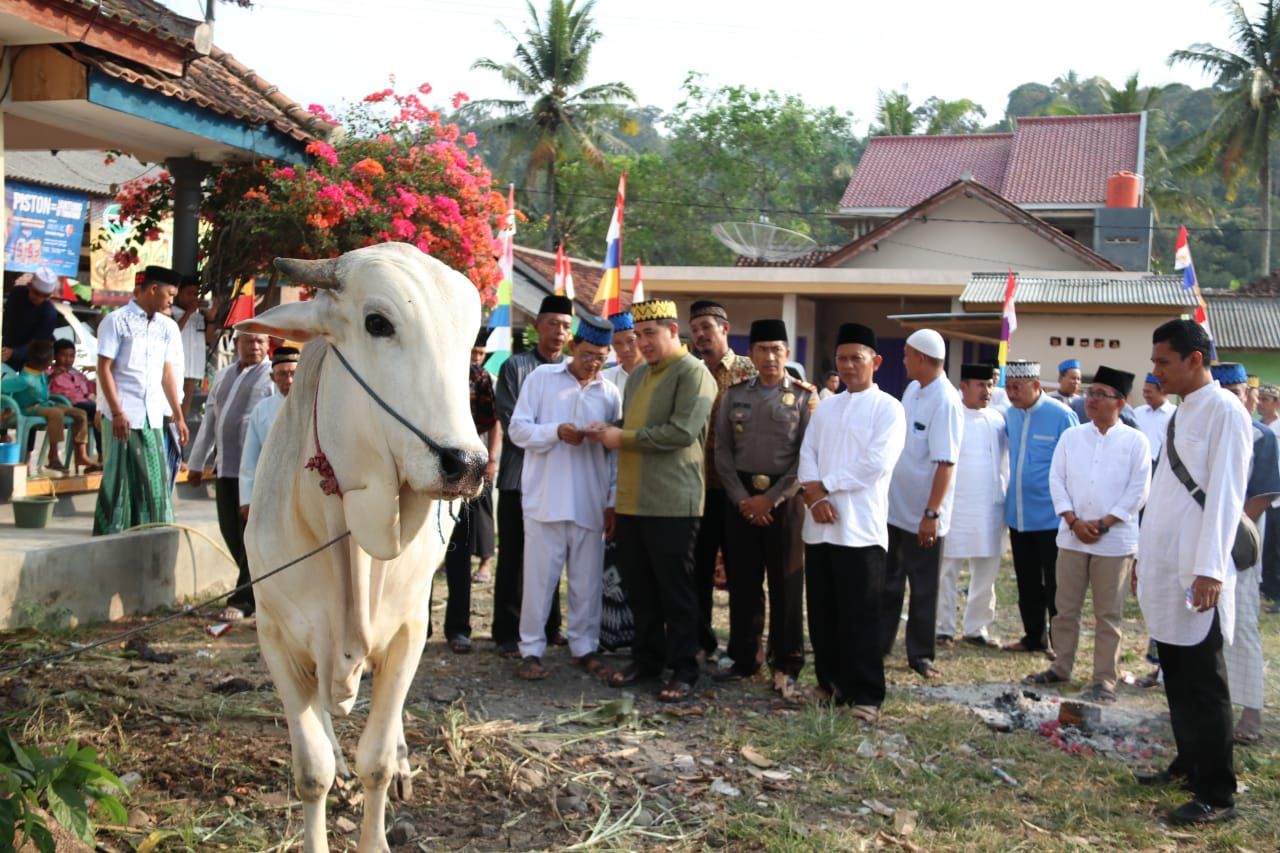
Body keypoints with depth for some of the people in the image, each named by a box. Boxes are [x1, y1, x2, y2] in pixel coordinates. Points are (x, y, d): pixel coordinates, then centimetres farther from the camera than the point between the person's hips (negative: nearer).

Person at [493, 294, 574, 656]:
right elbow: (510, 421, -6)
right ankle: (508, 633, 10)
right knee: (513, 557, 3)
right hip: (519, 474, -3)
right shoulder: (515, 366, 0)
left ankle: (549, 626, 23)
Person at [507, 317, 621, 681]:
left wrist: (613, 502, 7)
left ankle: (584, 647, 21)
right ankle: (531, 650, 11)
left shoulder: (610, 392, 8)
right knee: (539, 578, 2)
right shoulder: (542, 378, 2)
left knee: (587, 581, 8)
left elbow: (615, 451, 10)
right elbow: (517, 429, -2)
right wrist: (556, 432, -18)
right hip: (545, 498, -2)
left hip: (591, 503, 2)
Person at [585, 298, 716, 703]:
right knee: (638, 585, 12)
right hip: (631, 499, 7)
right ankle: (646, 658, 25)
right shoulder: (637, 376, 19)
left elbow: (683, 431, -18)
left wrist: (623, 438, -13)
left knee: (675, 589, 0)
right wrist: (608, 434, 6)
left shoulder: (693, 373, -7)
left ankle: (683, 670, 10)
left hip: (672, 502, -7)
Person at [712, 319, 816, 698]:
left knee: (786, 583, 2)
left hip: (785, 498, -3)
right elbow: (723, 451, 5)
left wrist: (770, 498, -11)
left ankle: (786, 665, 11)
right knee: (742, 581, 7)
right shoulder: (735, 394, 7)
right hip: (740, 497, 3)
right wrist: (741, 498, -6)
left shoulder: (805, 396, -1)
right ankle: (745, 658, 19)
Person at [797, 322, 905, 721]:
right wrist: (814, 497, -10)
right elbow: (807, 454, 9)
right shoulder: (825, 408, 16)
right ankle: (831, 682, 23)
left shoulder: (888, 408, -2)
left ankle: (865, 694, 4)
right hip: (819, 525, 6)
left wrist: (823, 485, -9)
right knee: (822, 612, 11)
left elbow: (877, 463, -13)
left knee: (860, 616, -3)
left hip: (860, 526, -6)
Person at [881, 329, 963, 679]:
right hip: (894, 506, 8)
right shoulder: (912, 390, 6)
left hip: (923, 515, -8)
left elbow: (946, 463, -23)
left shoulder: (946, 402, -19)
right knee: (887, 581, 17)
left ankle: (921, 654, 19)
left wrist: (932, 513, -26)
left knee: (923, 588, 7)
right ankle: (878, 644, 29)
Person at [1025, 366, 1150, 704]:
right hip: (1072, 536, 3)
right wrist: (1074, 521, -8)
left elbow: (1138, 490, -5)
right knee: (1066, 608, 11)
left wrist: (1103, 523, -11)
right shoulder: (1071, 436, 7)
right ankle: (1061, 666, 24)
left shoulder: (1135, 441, -1)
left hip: (1115, 540, -3)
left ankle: (1104, 680, 11)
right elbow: (1056, 480, 3)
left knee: (1108, 614, 3)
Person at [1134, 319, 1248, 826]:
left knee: (1203, 685, -2)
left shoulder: (1225, 411, -10)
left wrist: (1211, 569, -21)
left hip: (1197, 574, -8)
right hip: (1165, 568, 8)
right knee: (1177, 679, 16)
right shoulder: (1180, 413, 15)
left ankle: (1216, 794, 5)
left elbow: (1225, 495, -17)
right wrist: (1144, 556, 18)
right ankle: (1189, 764, 29)